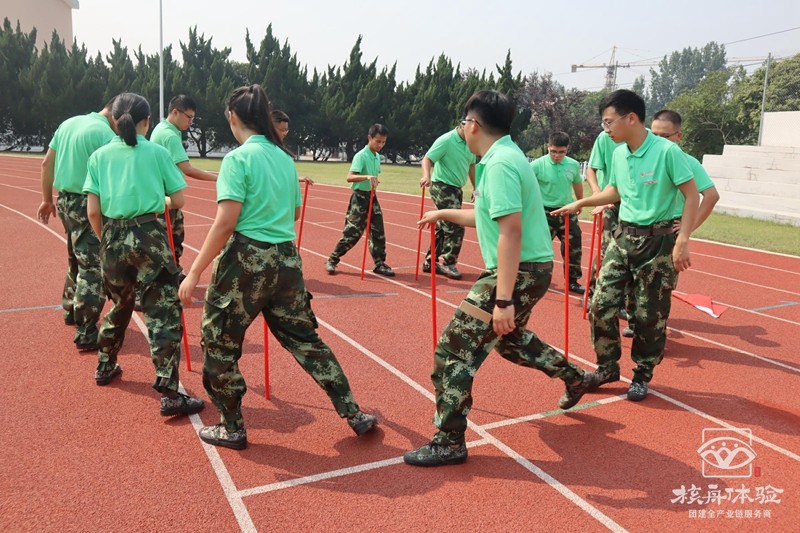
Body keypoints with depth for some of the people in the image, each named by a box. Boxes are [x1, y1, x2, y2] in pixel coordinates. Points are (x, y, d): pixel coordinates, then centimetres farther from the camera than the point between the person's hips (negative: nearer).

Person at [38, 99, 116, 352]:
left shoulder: (69, 123, 12)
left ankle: (72, 311, 40)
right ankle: (86, 334, -3)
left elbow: (47, 163, 15)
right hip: (88, 204, -9)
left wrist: (47, 198, 22)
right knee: (93, 267, -5)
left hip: (65, 199, 9)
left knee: (77, 259, 24)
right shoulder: (106, 134, -15)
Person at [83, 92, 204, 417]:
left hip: (114, 237, 4)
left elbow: (93, 211, 2)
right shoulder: (157, 152, 0)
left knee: (119, 305, 26)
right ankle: (169, 394, -6)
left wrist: (106, 241, 17)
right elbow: (178, 201, 1)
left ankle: (105, 367, 44)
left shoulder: (100, 156, 7)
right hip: (150, 236, -4)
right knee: (163, 314, -3)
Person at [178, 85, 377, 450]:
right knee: (304, 338, 17)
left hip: (246, 259, -6)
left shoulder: (238, 158, -10)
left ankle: (232, 429, 23)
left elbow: (225, 222, -18)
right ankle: (353, 414, 21)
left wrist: (194, 272, -15)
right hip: (287, 259, 7)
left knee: (219, 342, 12)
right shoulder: (284, 157, 10)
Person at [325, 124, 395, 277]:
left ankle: (379, 264, 14)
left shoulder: (377, 157, 7)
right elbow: (349, 177, -29)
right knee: (352, 232, -4)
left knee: (378, 231, 5)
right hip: (360, 197, -7)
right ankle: (332, 260, 10)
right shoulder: (361, 156, -17)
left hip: (372, 197, 7)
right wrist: (367, 177, -42)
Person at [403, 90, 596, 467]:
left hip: (520, 272, -10)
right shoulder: (504, 156, 12)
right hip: (529, 269, 10)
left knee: (455, 348, -6)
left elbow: (511, 231, -28)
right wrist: (444, 214, 35)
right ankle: (574, 378, 46)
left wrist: (504, 300, -30)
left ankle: (449, 443, 4)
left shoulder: (500, 163, -19)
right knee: (508, 337, 32)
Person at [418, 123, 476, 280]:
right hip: (442, 186, -8)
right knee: (456, 226, -13)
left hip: (456, 188, 8)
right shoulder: (446, 140, -16)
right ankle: (447, 263, -2)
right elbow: (427, 159, -21)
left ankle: (430, 261, 24)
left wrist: (475, 187, 19)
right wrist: (427, 176, -39)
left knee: (444, 227, 13)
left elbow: (471, 165, 20)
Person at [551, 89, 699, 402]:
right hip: (623, 236, 6)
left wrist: (682, 241, -17)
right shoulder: (618, 154, 5)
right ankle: (607, 367, 20)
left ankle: (642, 375, 22)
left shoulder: (667, 151, -15)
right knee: (601, 304, 2)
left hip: (658, 240, -6)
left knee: (650, 314, 3)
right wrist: (580, 203, 17)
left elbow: (692, 195, -12)